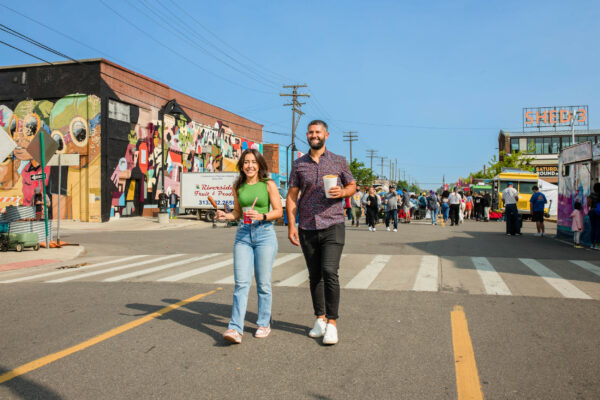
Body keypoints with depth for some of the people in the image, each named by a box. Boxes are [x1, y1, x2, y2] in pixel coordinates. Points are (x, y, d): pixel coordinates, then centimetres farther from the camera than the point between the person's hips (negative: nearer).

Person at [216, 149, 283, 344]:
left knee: (263, 283, 3)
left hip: (264, 234, -3)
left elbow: (279, 211, -1)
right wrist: (225, 215, -2)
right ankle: (235, 328, -6)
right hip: (243, 235, 3)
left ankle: (264, 324, 19)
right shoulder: (238, 186, 10)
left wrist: (262, 216, -17)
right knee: (241, 282, -4)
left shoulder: (268, 185, -1)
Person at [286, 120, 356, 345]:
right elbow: (291, 196, 6)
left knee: (330, 272, -14)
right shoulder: (299, 164, 8)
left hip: (332, 226, -2)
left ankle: (332, 323, -4)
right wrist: (291, 225, -3)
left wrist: (342, 192, -9)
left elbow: (352, 186, 15)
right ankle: (320, 318, 24)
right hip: (307, 229, 3)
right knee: (314, 276, 10)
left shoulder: (339, 161, 6)